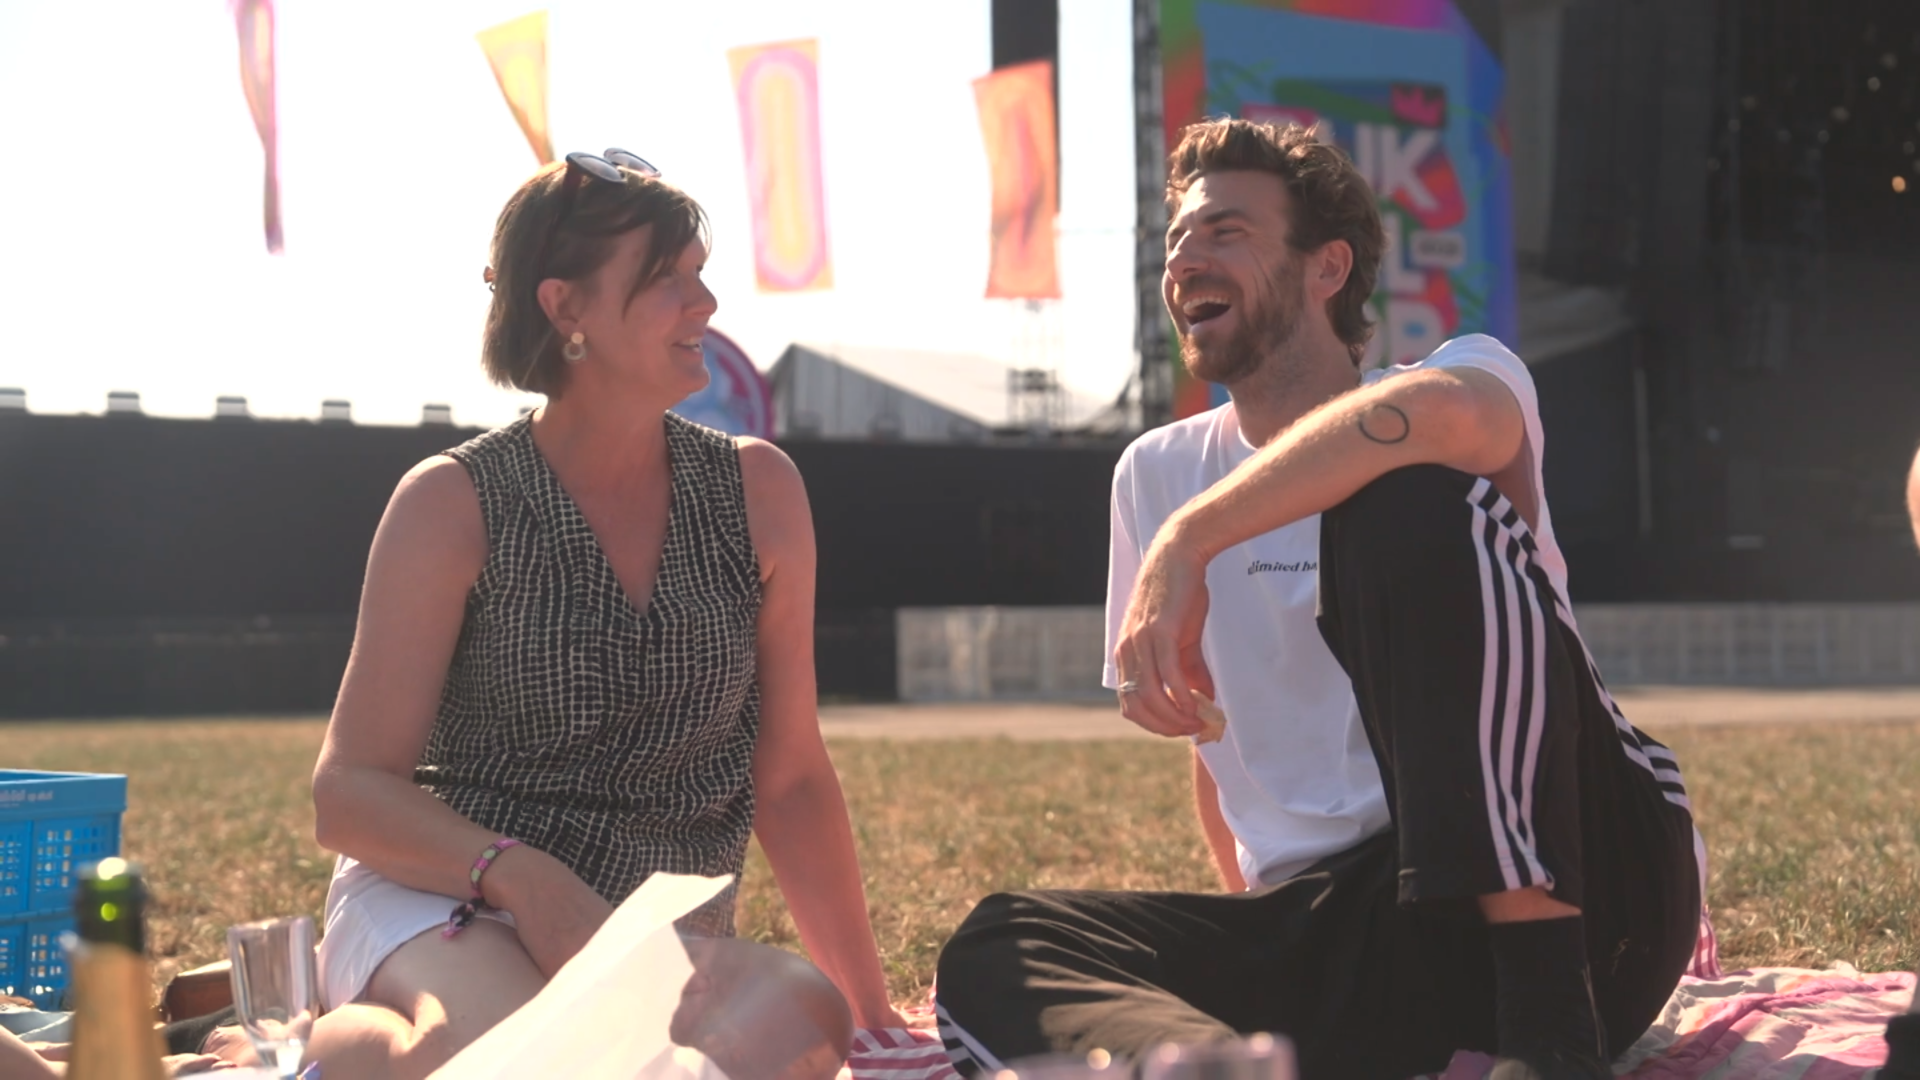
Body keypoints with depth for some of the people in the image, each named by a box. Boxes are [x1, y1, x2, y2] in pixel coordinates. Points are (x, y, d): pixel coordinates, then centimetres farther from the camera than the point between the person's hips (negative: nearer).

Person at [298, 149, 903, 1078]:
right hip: (442, 898, -6)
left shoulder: (756, 491, 6)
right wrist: (521, 876, -24)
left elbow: (789, 781, 10)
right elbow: (351, 793, -6)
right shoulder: (455, 505, -4)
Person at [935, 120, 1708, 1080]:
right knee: (998, 955, -19)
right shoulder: (1161, 475, 17)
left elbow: (1444, 411, -26)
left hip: (1578, 893, -4)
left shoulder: (1472, 373, 2)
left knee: (1411, 498, -26)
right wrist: (1265, 934, 19)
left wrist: (1188, 538, -29)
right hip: (1342, 935, 5)